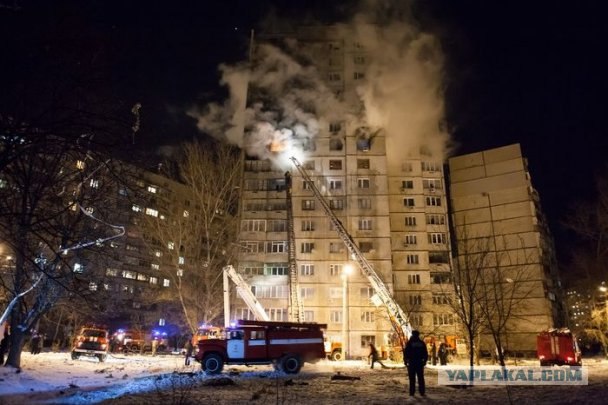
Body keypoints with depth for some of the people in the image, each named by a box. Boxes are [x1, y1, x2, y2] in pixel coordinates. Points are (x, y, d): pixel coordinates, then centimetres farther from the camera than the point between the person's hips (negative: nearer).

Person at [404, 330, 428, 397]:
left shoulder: (409, 343, -1)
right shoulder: (422, 343, 3)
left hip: (411, 363, -1)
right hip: (420, 362, 1)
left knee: (412, 379, 1)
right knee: (421, 378, 7)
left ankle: (412, 392, 1)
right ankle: (422, 392, 7)